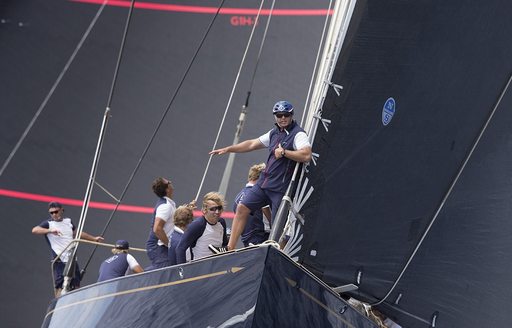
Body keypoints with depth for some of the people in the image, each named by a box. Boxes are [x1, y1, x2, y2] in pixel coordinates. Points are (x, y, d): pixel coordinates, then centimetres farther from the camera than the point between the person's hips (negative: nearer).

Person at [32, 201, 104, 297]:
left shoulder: (68, 221, 11)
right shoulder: (48, 223, -7)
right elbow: (34, 230, -25)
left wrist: (94, 239, 34)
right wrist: (50, 230, -39)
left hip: (72, 260, 6)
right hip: (59, 261, -6)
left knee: (76, 288, 11)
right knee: (60, 287, -12)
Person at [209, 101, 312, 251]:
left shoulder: (298, 134, -10)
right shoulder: (274, 133, 15)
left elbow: (306, 155, -27)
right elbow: (252, 144, 25)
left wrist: (283, 152, -20)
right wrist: (228, 149, 25)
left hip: (281, 188, -8)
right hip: (264, 183, 8)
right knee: (242, 208, 2)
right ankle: (230, 249, 6)